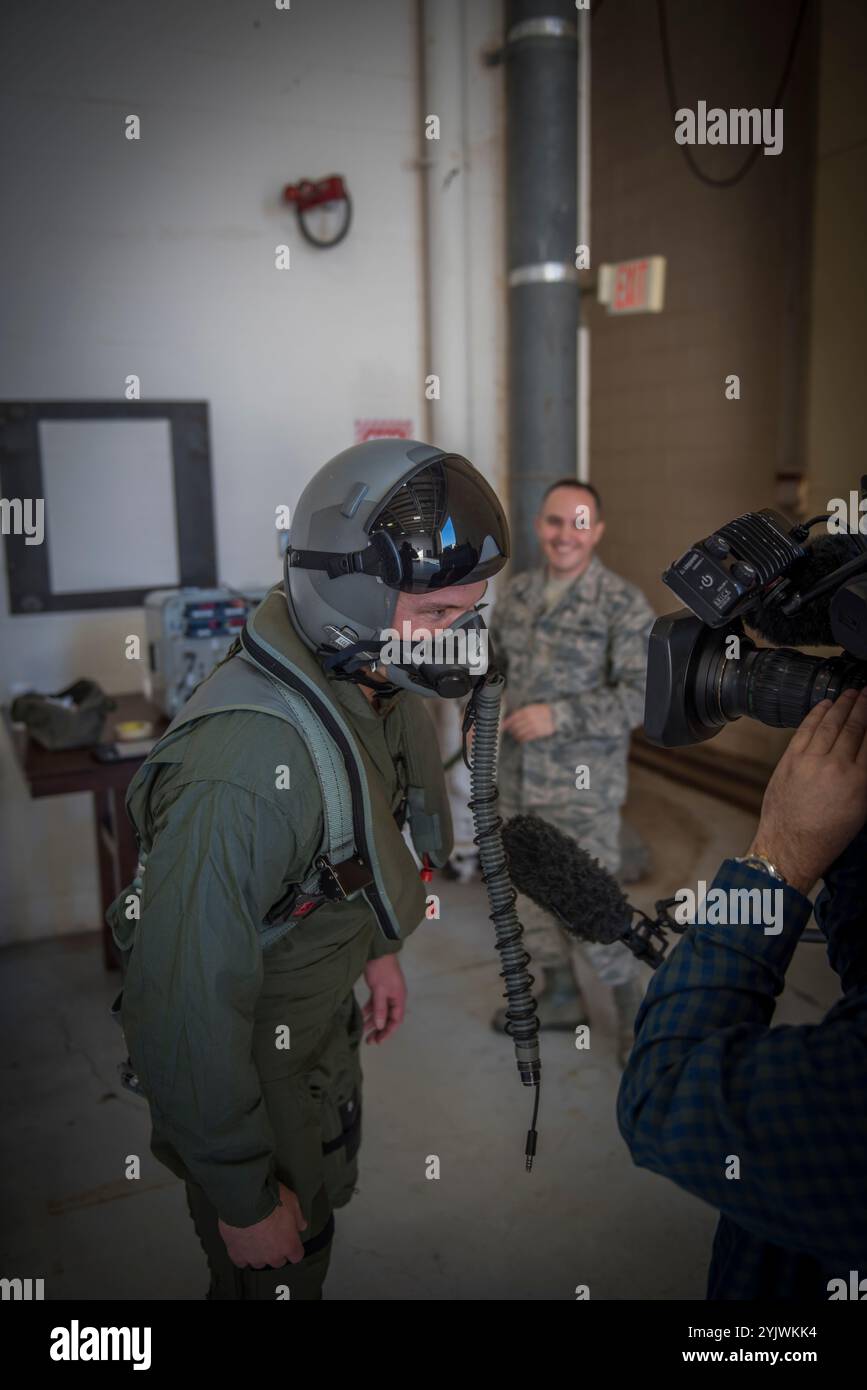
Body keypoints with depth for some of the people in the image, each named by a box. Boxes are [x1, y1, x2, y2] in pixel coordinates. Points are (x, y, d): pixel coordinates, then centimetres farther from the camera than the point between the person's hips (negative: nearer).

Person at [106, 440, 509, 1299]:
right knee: (277, 1270, 18)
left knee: (327, 1198, 31)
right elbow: (187, 1009, -34)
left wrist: (378, 948, 17)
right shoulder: (247, 764, -41)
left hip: (322, 1021, 8)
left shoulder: (366, 686, -12)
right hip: (244, 1066, -8)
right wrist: (243, 1199, -21)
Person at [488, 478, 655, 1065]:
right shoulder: (517, 593, 6)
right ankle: (561, 997, 40)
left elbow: (644, 693, -18)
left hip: (583, 785, -6)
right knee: (530, 892, 18)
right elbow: (493, 661, 18)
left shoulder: (624, 604, -12)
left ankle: (632, 1007, 25)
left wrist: (558, 716, -25)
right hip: (519, 777, 6)